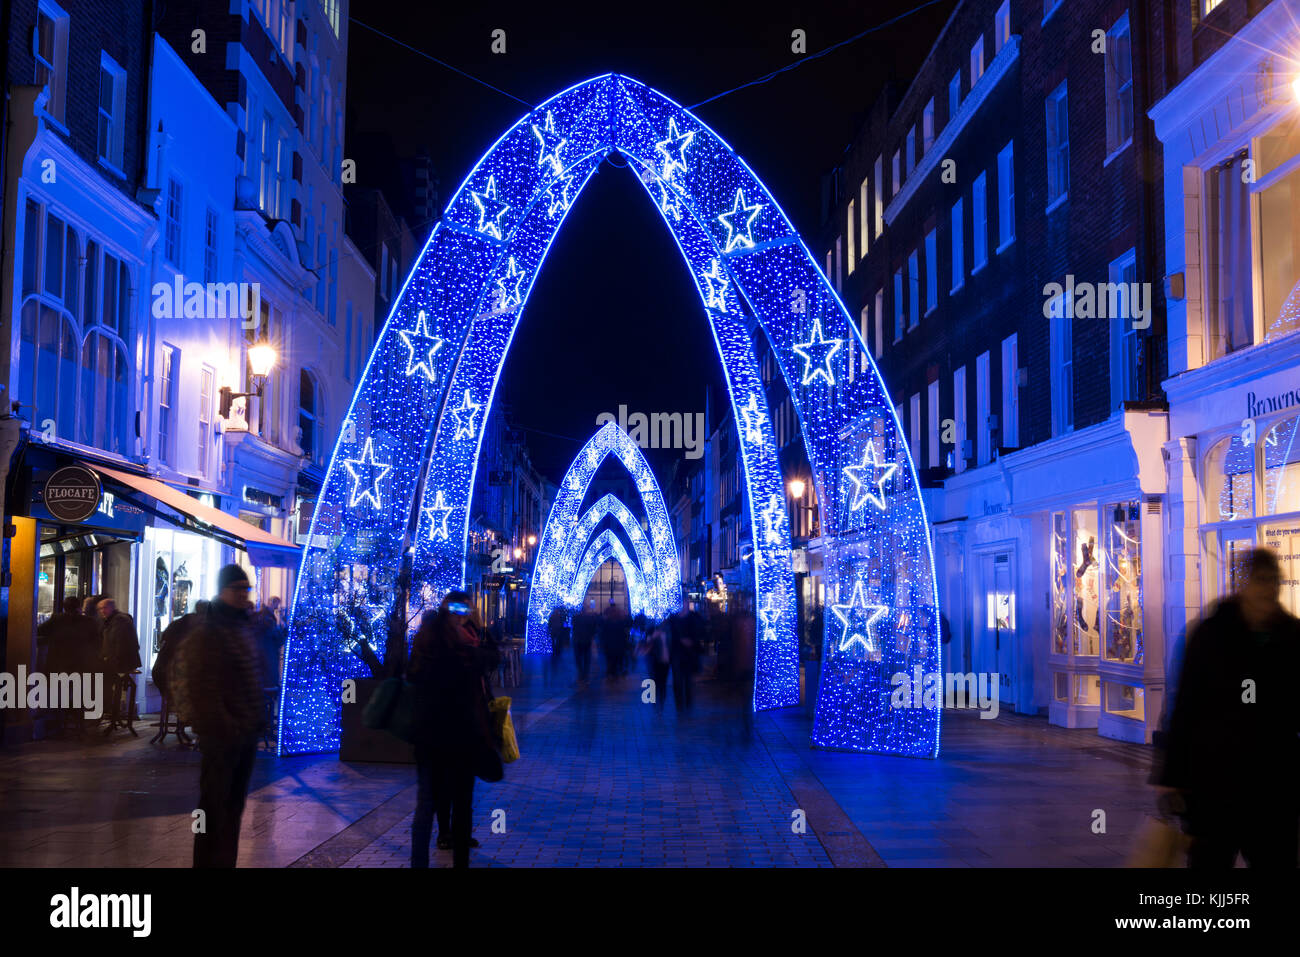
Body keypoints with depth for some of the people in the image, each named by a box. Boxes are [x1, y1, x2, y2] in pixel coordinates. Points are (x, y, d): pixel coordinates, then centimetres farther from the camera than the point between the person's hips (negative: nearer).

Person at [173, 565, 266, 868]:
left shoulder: (243, 627, 13)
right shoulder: (207, 630, -13)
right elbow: (201, 686, -19)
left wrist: (258, 717, 13)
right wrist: (218, 726, -21)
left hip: (246, 731, 9)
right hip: (222, 733, -9)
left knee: (234, 806, 16)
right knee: (214, 806, -1)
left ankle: (226, 861, 25)